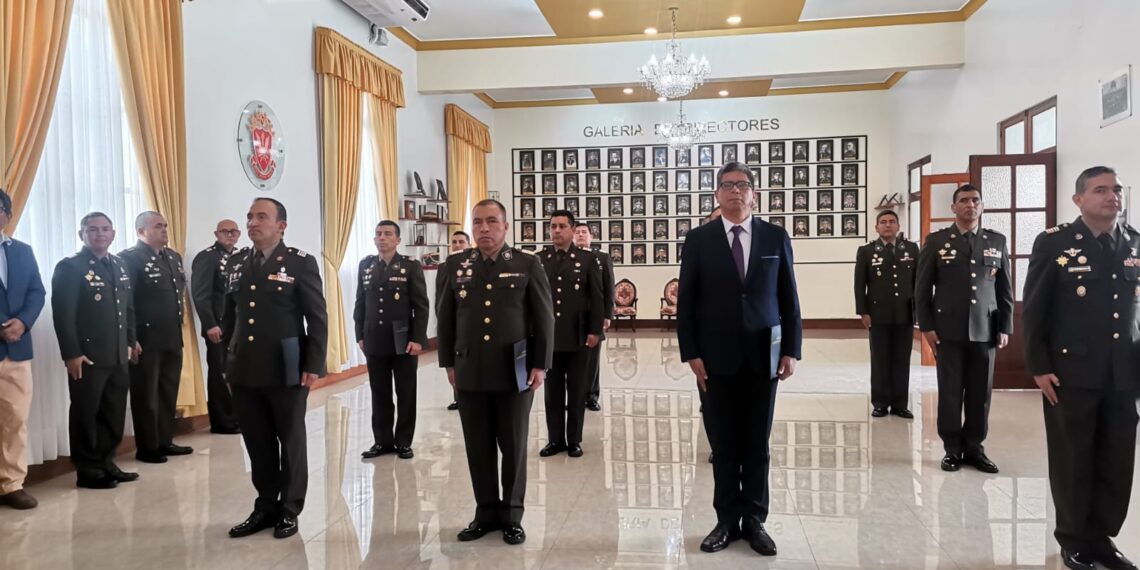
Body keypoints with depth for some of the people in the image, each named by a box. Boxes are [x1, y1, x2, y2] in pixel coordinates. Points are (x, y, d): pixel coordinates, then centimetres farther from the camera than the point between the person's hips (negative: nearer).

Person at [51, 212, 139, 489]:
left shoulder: (121, 266, 14)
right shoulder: (70, 267, -8)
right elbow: (63, 314, -13)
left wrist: (131, 341, 13)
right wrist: (71, 354, -18)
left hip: (118, 356, 7)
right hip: (87, 357, -7)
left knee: (114, 415, 12)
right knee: (85, 415, 4)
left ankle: (106, 463, 24)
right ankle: (88, 470, 13)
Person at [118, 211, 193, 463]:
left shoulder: (173, 257, 14)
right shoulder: (130, 258, -10)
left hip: (172, 338, 7)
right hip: (146, 340, -7)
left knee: (169, 392, 13)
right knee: (146, 395, 4)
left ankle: (165, 441, 24)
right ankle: (147, 447, 13)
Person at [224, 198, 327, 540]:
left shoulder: (300, 263, -5)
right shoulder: (237, 262, 11)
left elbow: (317, 318, -7)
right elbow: (230, 314, 14)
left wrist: (313, 365, -12)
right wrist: (228, 358, 9)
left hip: (286, 371, -4)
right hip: (245, 371, 5)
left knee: (290, 441, 8)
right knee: (257, 443, 13)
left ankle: (289, 509, 22)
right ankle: (265, 506, 27)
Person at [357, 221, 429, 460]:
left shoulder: (411, 266, -3)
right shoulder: (365, 265, 8)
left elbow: (421, 306, -6)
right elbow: (360, 303, 11)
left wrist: (417, 339, -13)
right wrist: (360, 335, 5)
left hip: (404, 341, -3)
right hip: (375, 342, 3)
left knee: (405, 395, 6)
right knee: (379, 394, 9)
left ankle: (403, 442, 16)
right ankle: (382, 440, 20)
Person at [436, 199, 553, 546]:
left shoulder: (528, 265, -1)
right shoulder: (455, 266, 6)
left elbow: (544, 318, -1)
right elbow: (445, 318, 10)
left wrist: (540, 365, -5)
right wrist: (448, 362, 7)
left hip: (515, 372, -2)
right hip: (469, 372, 2)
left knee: (513, 447, 7)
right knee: (478, 448, 9)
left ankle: (511, 515, 22)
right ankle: (486, 512, 24)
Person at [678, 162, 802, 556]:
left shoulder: (776, 237, 5)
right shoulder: (699, 239, 1)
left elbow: (789, 298, 5)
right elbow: (686, 301, 0)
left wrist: (791, 350, -1)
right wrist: (692, 353, -7)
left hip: (762, 356, 1)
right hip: (717, 357, -1)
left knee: (757, 445, 9)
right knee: (723, 446, 6)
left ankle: (755, 521, 21)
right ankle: (727, 521, 19)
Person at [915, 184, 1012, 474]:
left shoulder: (997, 241, 9)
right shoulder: (936, 241, 2)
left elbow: (1005, 289, 10)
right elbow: (922, 288, 1)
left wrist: (1004, 328, 4)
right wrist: (926, 326, -5)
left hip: (985, 330, 2)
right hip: (948, 330, -2)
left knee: (980, 393, 6)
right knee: (950, 392, 3)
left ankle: (974, 447, 18)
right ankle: (952, 449, 13)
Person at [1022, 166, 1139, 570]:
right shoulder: (1053, 243, -4)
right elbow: (1033, 310, -5)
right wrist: (1039, 368, -9)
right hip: (1071, 373, -3)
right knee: (1073, 462, 7)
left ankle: (1101, 536, 26)